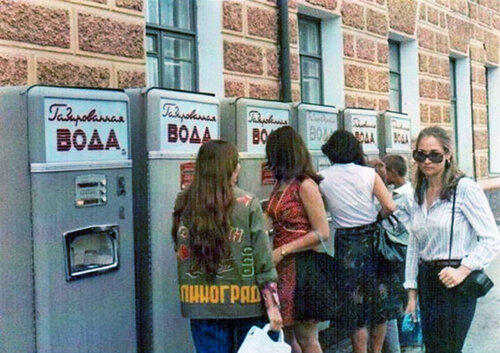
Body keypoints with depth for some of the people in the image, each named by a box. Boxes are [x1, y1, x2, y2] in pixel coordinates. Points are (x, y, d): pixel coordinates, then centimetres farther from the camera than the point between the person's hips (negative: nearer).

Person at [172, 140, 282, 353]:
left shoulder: (184, 205, 0)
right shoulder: (248, 205, -8)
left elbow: (181, 254, 4)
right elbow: (263, 260, -8)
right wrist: (272, 305, -5)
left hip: (201, 303, 2)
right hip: (245, 302, -2)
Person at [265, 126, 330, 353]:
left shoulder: (305, 185, -11)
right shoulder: (280, 184, 12)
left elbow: (323, 233, -15)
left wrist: (283, 250, -15)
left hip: (301, 265, -7)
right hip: (281, 266, 7)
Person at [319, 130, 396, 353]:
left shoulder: (323, 178, -4)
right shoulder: (369, 174, -2)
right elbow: (389, 207, -8)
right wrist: (374, 218, 10)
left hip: (346, 244, -1)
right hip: (372, 240, 2)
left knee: (354, 305, 8)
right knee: (378, 301, 16)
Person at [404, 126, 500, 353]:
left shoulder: (465, 188, -11)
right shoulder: (419, 193, 11)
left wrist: (462, 271, -22)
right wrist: (411, 292, 13)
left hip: (454, 283, -7)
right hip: (426, 281, 7)